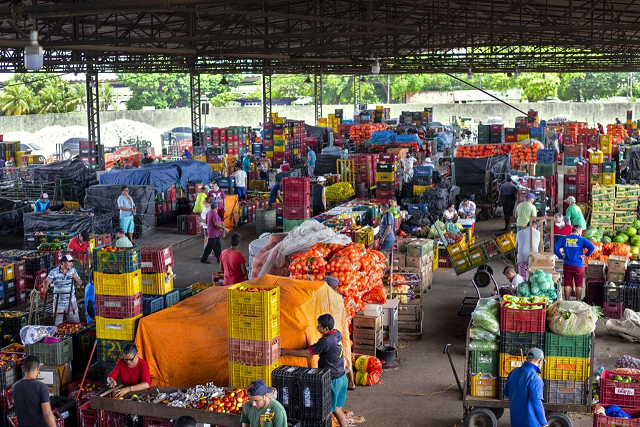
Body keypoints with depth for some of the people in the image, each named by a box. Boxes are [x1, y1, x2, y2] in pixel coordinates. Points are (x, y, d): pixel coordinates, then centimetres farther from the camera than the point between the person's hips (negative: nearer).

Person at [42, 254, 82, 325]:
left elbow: (80, 283, 3)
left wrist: (76, 278, -18)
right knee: (58, 325, 3)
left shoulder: (73, 270, 1)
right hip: (58, 302, -2)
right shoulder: (54, 272, -7)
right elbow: (46, 282, -17)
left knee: (75, 322, 7)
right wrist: (45, 287, -39)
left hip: (71, 301, 2)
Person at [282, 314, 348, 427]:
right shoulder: (338, 334, 2)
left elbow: (307, 353, -20)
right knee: (337, 408, 17)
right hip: (342, 377, 8)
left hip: (333, 380, -8)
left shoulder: (326, 341, -24)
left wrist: (287, 351, -14)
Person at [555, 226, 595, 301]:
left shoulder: (564, 239, 3)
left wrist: (561, 255, 2)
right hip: (578, 265, -2)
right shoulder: (581, 239, -5)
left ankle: (567, 301, 9)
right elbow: (592, 247, -17)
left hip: (567, 265, 2)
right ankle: (578, 301, 10)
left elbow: (555, 247, -4)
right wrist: (586, 255, -7)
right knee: (578, 284, 8)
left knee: (567, 284, 7)